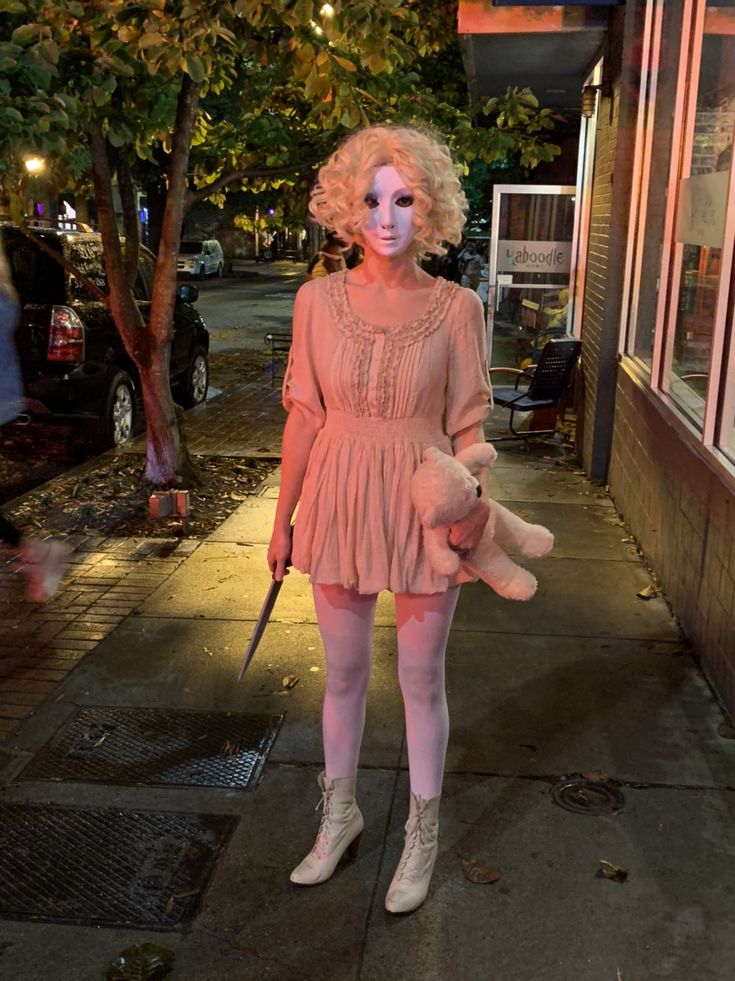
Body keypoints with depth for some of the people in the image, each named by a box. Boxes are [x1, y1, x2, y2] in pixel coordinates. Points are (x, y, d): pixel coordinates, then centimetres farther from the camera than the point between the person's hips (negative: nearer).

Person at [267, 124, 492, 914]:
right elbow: (305, 417, 2)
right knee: (343, 673, 18)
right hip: (339, 508, 2)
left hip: (424, 514, -2)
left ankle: (422, 834, 35)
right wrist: (283, 519, 5)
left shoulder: (456, 308, -8)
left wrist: (471, 501, -20)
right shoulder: (319, 300, -3)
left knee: (421, 682, 12)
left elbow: (468, 426, -4)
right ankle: (340, 813, 41)